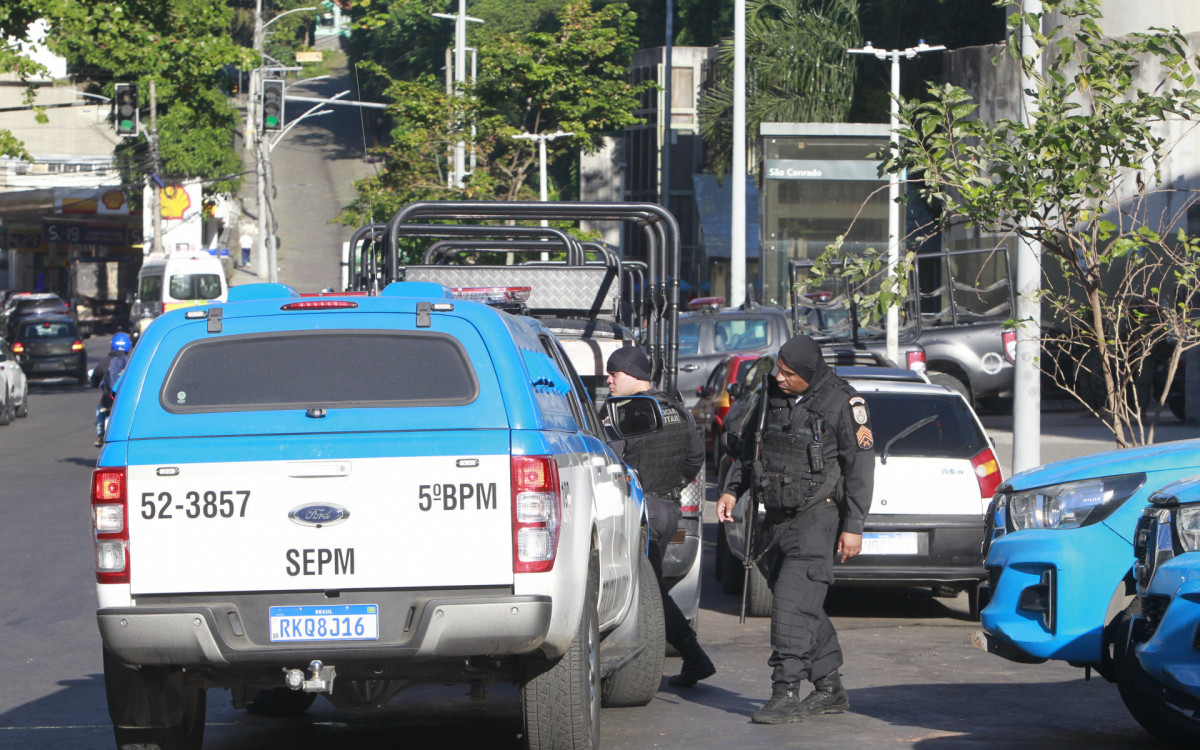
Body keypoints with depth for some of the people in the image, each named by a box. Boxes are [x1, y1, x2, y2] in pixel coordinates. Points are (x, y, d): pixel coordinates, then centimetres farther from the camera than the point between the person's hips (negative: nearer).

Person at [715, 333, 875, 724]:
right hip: (778, 517, 7)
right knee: (807, 608, 11)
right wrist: (732, 490, 8)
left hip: (818, 517, -7)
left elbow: (860, 467, -7)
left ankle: (786, 692, -18)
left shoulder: (842, 403, -8)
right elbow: (749, 445, 22)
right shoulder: (771, 396, 9)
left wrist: (853, 526, -10)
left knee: (793, 604, -16)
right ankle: (830, 689, 21)